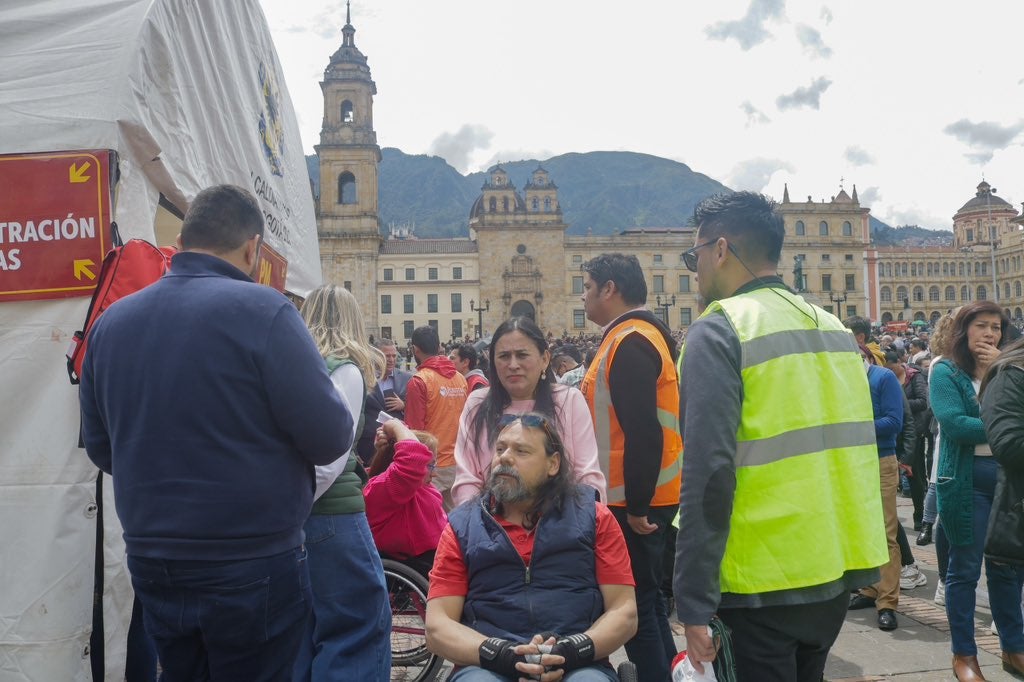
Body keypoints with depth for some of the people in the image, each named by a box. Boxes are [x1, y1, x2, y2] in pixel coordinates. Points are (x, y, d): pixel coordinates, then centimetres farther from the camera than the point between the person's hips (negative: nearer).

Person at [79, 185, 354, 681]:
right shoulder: (261, 310, -16)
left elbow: (100, 448, 11)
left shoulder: (111, 321, 2)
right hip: (252, 567, -5)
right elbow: (330, 439, -16)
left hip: (151, 564, 5)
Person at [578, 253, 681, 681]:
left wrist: (636, 504, -21)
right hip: (643, 494, 10)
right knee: (646, 596, 18)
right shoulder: (637, 335, 15)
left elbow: (642, 433, -25)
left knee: (635, 602, -1)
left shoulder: (629, 342, -18)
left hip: (636, 500, -10)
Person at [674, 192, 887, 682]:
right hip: (838, 567, 7)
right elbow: (849, 448, 14)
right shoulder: (834, 328, 9)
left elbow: (708, 474, -20)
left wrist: (695, 600, -17)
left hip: (767, 578, -7)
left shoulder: (718, 331, -13)